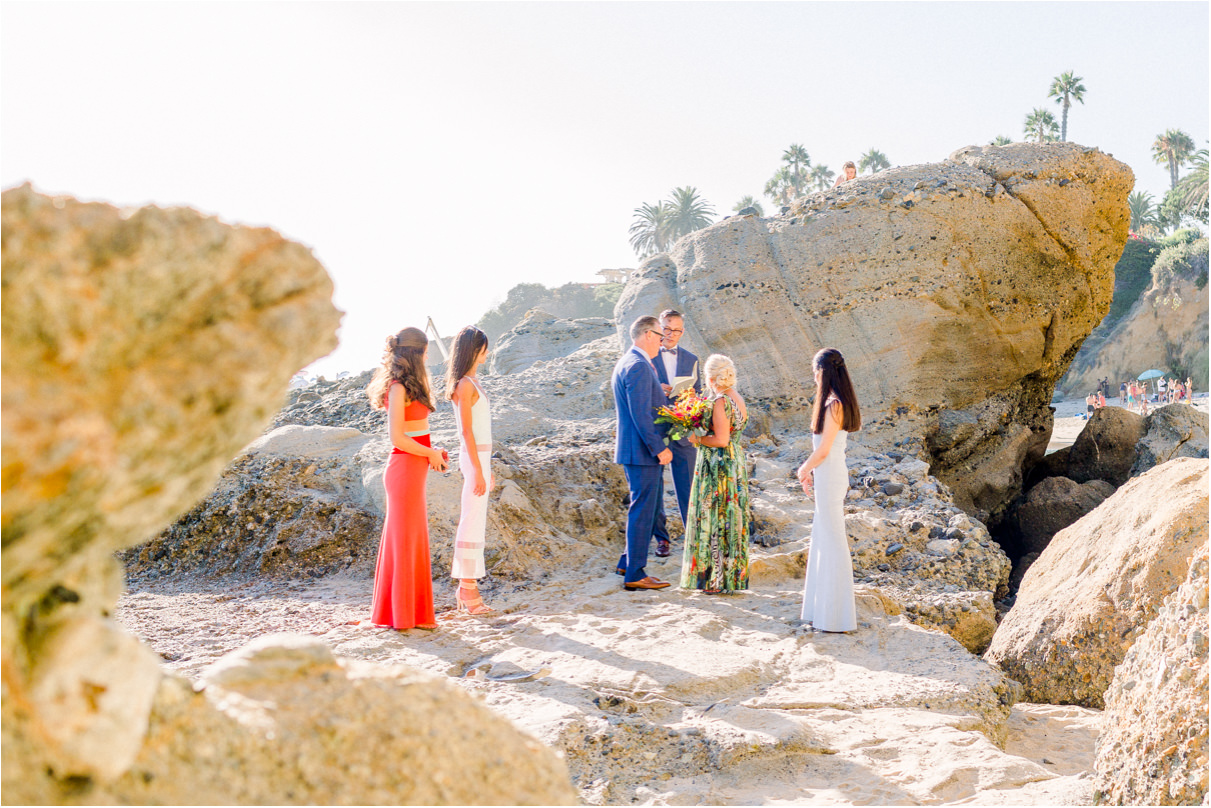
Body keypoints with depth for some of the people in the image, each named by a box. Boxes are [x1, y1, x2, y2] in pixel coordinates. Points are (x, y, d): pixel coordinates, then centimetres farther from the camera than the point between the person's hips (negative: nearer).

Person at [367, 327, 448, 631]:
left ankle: (413, 612, 21)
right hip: (405, 469, -9)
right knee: (404, 540, -2)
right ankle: (401, 615, 7)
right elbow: (397, 438, -19)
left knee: (414, 541, 13)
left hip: (415, 469, 9)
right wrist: (430, 454, -8)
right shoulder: (398, 388, -14)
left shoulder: (407, 387, 15)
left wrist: (431, 451, 10)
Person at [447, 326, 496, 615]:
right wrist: (478, 470, -19)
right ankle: (469, 591, -1)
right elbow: (467, 431, -17)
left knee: (475, 523, 12)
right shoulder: (465, 385, -14)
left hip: (480, 457, 10)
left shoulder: (472, 382, 15)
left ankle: (467, 588, 18)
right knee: (473, 524, -6)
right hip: (474, 458, -10)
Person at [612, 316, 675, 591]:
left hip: (636, 450, 11)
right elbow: (640, 414, -23)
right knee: (642, 511, -4)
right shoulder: (638, 366, -17)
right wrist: (659, 448, -20)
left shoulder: (625, 363, 17)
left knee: (644, 509, 18)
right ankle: (634, 575, 1)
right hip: (643, 452, -11)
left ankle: (629, 563, 26)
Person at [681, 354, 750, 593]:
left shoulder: (720, 403, -19)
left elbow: (721, 440, -23)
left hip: (719, 466, -9)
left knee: (715, 519, 0)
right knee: (731, 518, 14)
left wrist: (697, 439, -9)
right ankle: (734, 576, 22)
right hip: (736, 461, 9)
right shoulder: (739, 399, 8)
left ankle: (716, 580, 6)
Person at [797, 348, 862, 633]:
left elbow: (823, 451, -19)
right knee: (823, 540, 16)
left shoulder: (834, 405, -19)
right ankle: (824, 608, 27)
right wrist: (810, 470, 12)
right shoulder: (836, 402, 9)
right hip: (828, 478, 9)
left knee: (833, 542, -3)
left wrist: (804, 470, -3)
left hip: (830, 480, -9)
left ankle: (836, 616, 5)